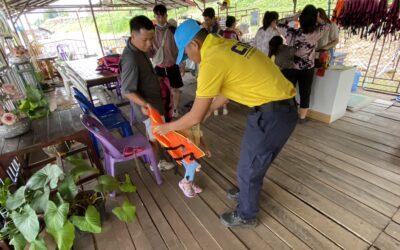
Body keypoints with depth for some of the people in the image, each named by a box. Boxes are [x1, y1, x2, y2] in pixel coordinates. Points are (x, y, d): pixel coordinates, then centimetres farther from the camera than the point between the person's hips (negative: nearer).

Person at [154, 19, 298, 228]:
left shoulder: (211, 61, -18)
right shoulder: (227, 45, 10)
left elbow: (195, 118, -12)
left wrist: (167, 127, 4)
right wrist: (207, 111, 28)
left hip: (272, 115, -9)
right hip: (283, 105, 9)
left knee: (248, 168, 11)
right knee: (253, 159, 27)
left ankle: (246, 216, 36)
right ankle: (249, 192, 53)